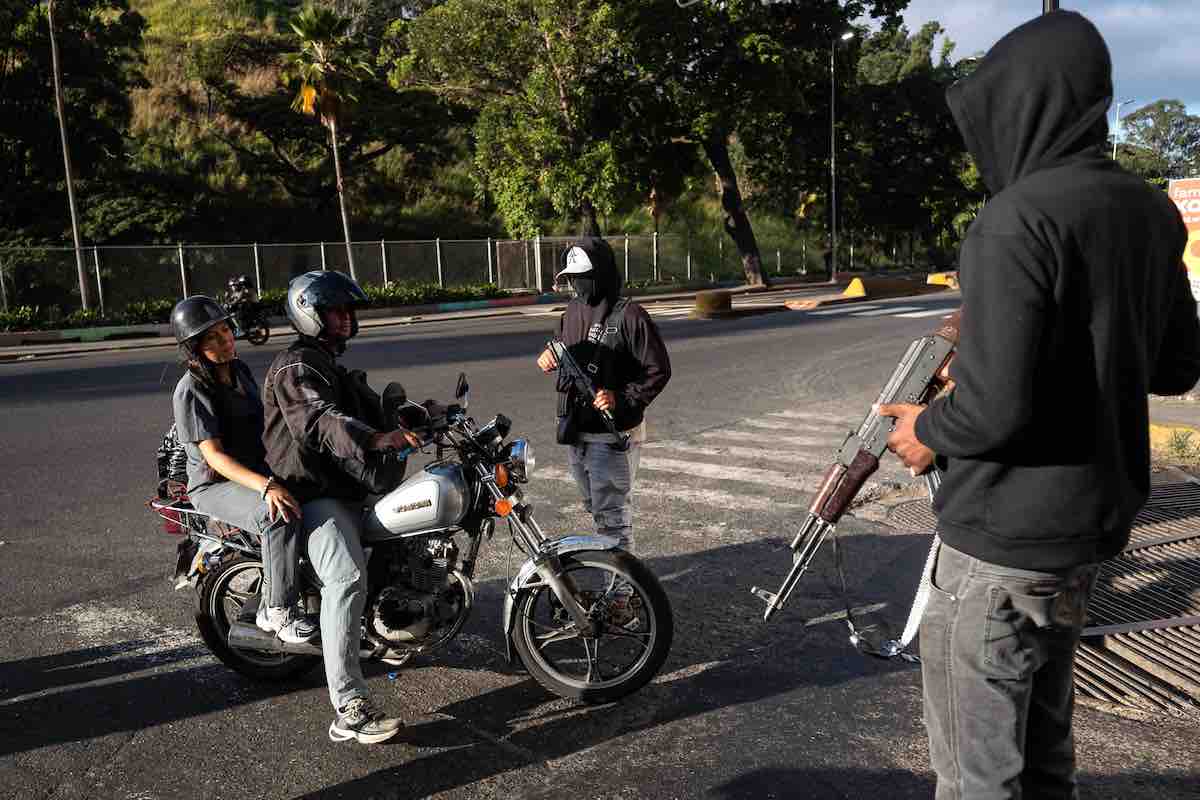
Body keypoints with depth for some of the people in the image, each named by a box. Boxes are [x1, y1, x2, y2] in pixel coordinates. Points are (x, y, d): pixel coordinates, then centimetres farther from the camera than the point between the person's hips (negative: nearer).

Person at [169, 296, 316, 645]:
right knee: (281, 515, -35)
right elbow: (214, 456, -24)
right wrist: (266, 486, -36)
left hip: (257, 469, 8)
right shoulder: (191, 389, -16)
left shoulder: (238, 369, 8)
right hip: (214, 485, -8)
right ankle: (278, 611, -22)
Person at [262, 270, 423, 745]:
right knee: (348, 580, -28)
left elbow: (369, 411, 22)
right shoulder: (295, 368, -10)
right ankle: (349, 711, -30)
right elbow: (320, 421, -28)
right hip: (313, 496, -10)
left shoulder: (333, 366, 24)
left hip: (346, 487, 10)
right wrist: (376, 439, -43)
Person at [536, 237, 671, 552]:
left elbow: (658, 369, -13)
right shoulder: (573, 310, 9)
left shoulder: (629, 315, -14)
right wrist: (550, 355, 1)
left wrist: (622, 399, -23)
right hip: (574, 430, 8)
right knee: (595, 506, 21)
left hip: (612, 434, -8)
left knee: (611, 513, -5)